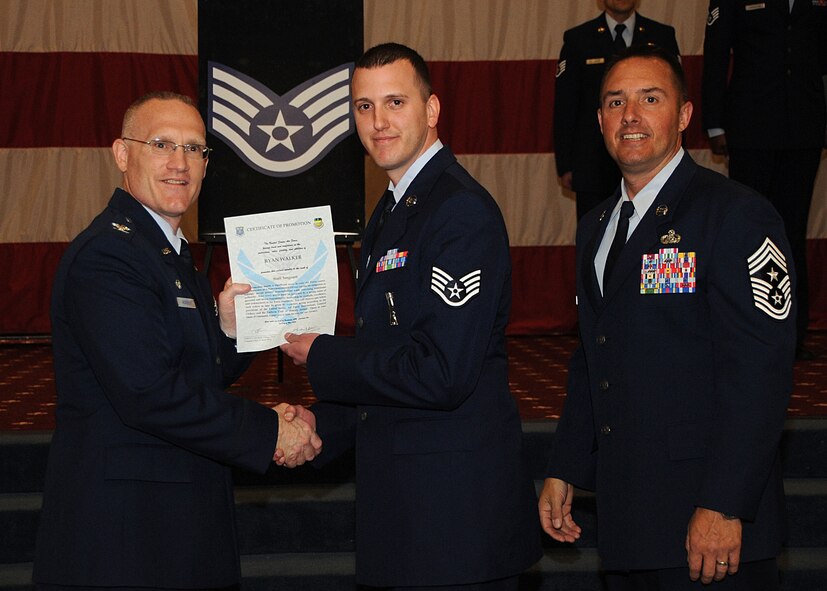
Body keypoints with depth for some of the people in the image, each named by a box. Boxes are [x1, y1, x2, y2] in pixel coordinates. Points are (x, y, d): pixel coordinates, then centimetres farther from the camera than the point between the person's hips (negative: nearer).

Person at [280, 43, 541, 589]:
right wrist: (321, 428, 11)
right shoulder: (391, 212, 16)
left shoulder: (461, 212, -17)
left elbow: (441, 374, -24)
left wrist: (322, 356, -13)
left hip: (453, 503, -9)